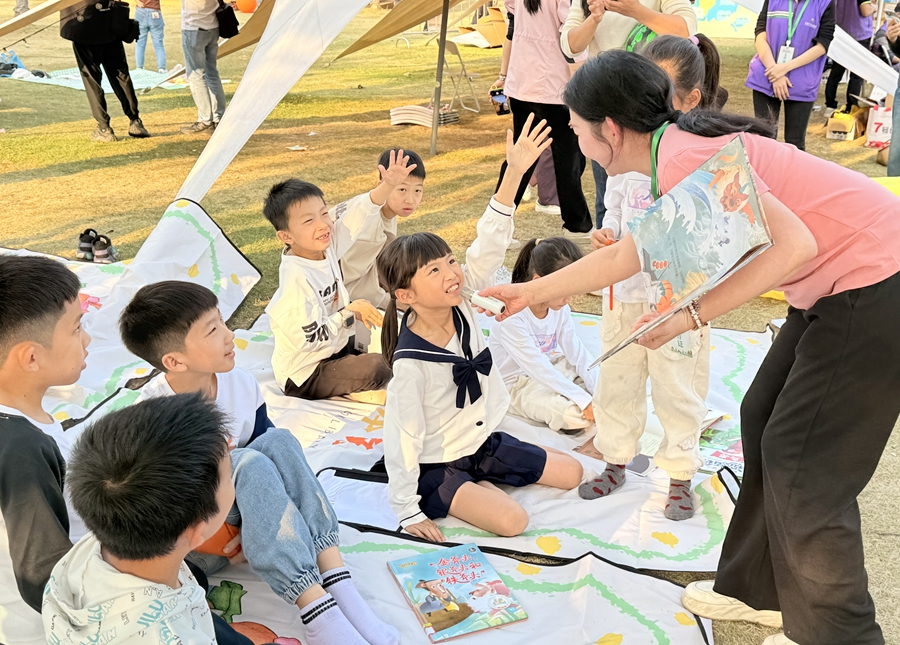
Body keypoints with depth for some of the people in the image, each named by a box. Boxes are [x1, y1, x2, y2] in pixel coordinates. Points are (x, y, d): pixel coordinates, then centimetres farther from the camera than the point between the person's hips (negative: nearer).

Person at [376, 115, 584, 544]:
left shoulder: (460, 304, -12)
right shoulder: (411, 361, -28)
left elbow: (488, 247, -19)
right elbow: (404, 437, -22)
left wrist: (515, 172, -29)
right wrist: (408, 511, -17)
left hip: (483, 440, 7)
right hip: (437, 464, -7)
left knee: (572, 474, 8)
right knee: (512, 521, -24)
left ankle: (480, 481, 18)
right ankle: (464, 495, 4)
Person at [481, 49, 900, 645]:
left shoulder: (685, 157, -22)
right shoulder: (673, 157, 10)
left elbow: (793, 244, -29)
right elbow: (623, 258, 20)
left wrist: (690, 315, -24)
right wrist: (530, 293, 27)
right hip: (837, 288, 10)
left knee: (804, 469, -1)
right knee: (765, 421, 17)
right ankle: (761, 590, 33)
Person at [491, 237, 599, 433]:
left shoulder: (560, 308, -8)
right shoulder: (511, 316, -29)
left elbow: (577, 353, -9)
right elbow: (538, 368, -31)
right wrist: (584, 400, -33)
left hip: (552, 368, 7)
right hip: (518, 385, -7)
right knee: (576, 415, -28)